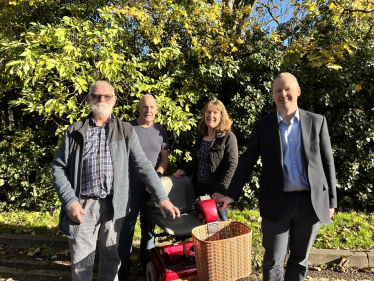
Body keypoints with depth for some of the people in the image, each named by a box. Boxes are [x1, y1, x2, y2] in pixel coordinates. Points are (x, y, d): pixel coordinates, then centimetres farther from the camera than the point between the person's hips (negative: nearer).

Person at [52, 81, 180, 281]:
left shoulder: (125, 131, 3)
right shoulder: (75, 131, 4)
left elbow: (143, 166, -1)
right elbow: (59, 168, 3)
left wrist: (162, 198, -7)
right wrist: (70, 201, -9)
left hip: (114, 204, 1)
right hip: (83, 205, 0)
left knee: (111, 256, 15)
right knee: (81, 261, 9)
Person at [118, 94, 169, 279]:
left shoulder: (161, 131, 5)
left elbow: (165, 158, 6)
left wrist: (157, 175, -11)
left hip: (152, 188, 3)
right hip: (130, 187, -2)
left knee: (149, 226, 15)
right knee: (126, 227, 5)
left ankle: (147, 264, 33)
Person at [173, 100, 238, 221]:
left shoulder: (228, 137, -8)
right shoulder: (200, 136, 11)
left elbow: (232, 166, -13)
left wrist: (221, 190, -19)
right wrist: (185, 171, 4)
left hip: (216, 193, -6)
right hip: (199, 189, 6)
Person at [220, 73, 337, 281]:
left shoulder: (317, 122, 3)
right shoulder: (263, 126, 1)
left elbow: (327, 163, 6)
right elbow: (247, 162, 2)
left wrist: (331, 201, 4)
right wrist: (232, 194, -3)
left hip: (311, 201, 2)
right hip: (277, 203, -1)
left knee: (300, 257, 17)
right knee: (273, 260, 8)